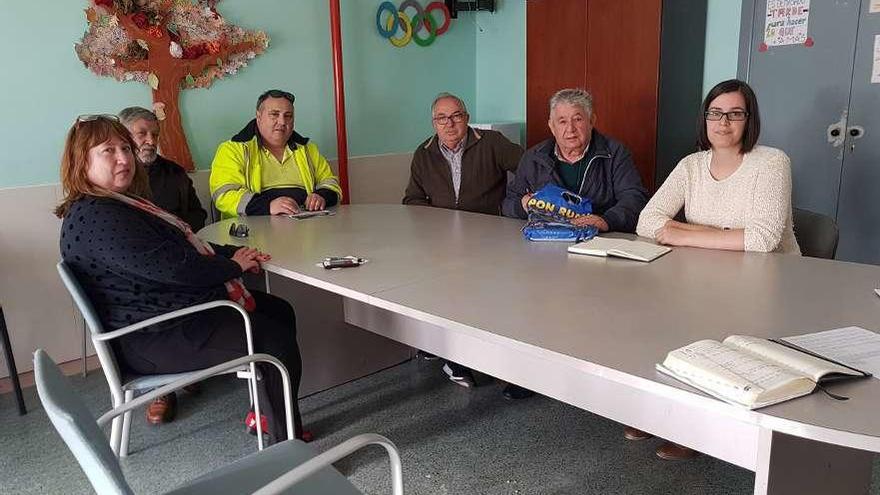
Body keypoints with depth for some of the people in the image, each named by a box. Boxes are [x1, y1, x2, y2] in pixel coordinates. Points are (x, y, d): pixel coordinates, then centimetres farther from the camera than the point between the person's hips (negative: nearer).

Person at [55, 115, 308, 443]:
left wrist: (231, 253, 1)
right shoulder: (94, 217, -21)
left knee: (280, 311, 14)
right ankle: (288, 441, 1)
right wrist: (232, 266, -12)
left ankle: (264, 413, 21)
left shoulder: (123, 203, 15)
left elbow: (182, 245, 18)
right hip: (152, 340, -12)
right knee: (275, 341, -16)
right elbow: (173, 267, -28)